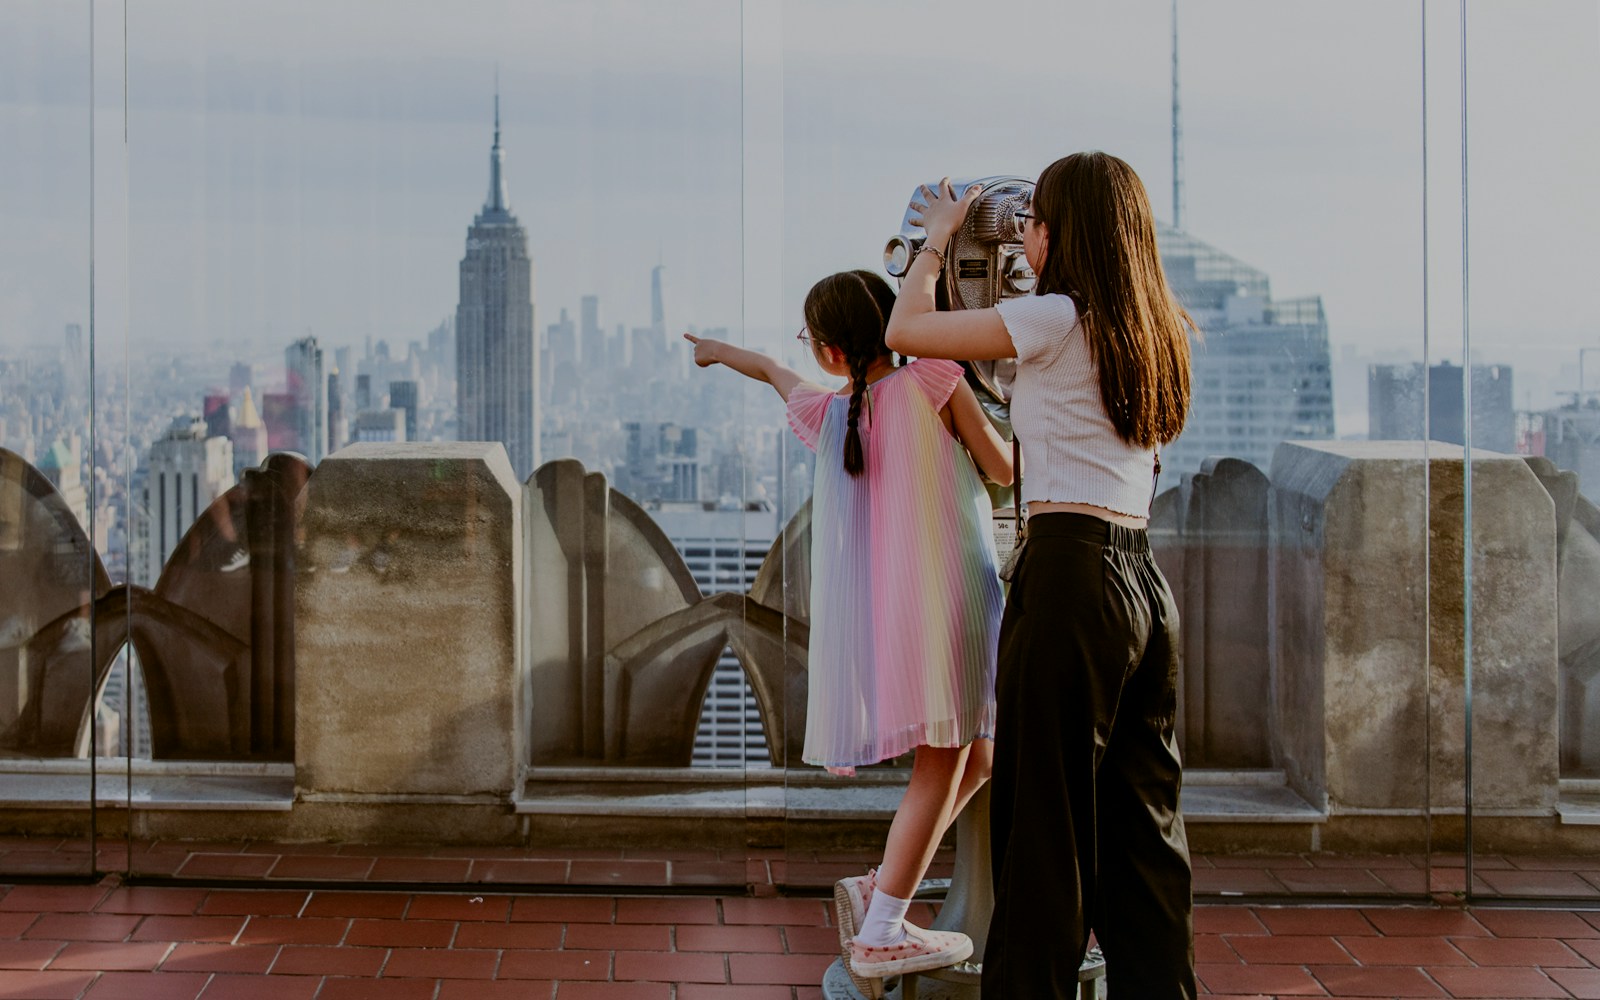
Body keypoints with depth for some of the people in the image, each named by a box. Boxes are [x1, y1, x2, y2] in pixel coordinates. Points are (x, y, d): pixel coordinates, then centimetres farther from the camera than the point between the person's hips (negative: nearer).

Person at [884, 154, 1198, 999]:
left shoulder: (1056, 318, -7)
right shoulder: (1152, 331, 14)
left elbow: (905, 331, -3)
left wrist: (936, 239, 13)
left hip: (1070, 573, -8)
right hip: (1145, 580, 8)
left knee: (1044, 813, -1)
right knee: (1142, 816, 12)